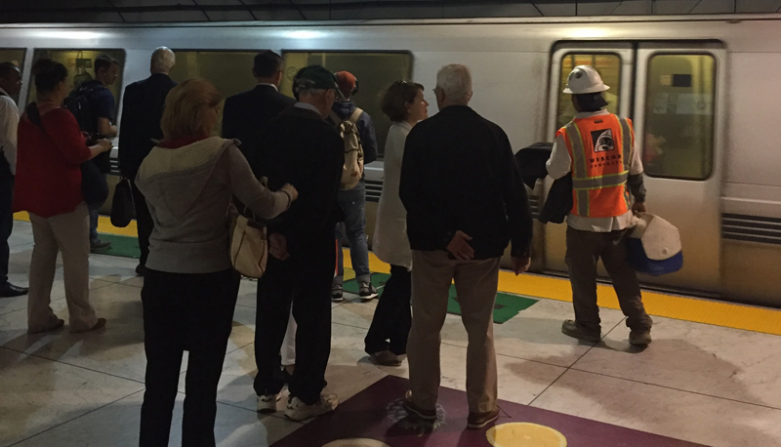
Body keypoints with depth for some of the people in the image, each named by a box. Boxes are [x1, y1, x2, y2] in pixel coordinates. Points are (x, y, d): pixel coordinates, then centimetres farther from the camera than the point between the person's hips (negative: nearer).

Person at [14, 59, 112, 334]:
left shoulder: (27, 115, 7)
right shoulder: (60, 117, -19)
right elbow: (77, 155, -17)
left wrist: (76, 139, 17)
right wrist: (101, 146, 0)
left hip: (35, 195, 8)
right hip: (63, 196, -8)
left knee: (42, 253, 14)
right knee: (75, 257, 2)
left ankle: (39, 318, 18)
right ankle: (82, 319, 9)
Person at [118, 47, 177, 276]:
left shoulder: (134, 90, -5)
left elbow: (125, 129, -2)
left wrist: (123, 162, 6)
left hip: (140, 160, 0)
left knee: (144, 213, 8)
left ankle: (147, 261, 10)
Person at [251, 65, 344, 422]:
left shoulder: (271, 128, 0)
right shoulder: (329, 137, -16)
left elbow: (256, 178, -3)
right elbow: (324, 199, -20)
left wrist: (271, 230, -4)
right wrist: (295, 238, -12)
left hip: (274, 236, 5)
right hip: (311, 241, -5)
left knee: (270, 313, 15)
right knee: (312, 317, 7)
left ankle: (267, 390, 26)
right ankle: (304, 397, 16)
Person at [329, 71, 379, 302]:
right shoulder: (363, 118, -7)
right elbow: (372, 154, -4)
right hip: (354, 182, 1)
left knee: (332, 234, 8)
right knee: (357, 233, 12)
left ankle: (336, 285, 8)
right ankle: (364, 284, 9)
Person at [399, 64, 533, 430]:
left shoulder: (422, 133, -6)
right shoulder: (493, 133, -3)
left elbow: (409, 193, -16)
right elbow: (514, 194, -4)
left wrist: (444, 234, -16)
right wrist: (522, 246, 2)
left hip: (432, 242, -1)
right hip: (482, 244, 1)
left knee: (425, 325, 13)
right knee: (480, 329, 12)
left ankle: (423, 401, 24)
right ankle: (481, 409, 18)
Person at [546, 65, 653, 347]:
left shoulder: (568, 135, -19)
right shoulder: (623, 127, -3)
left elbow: (555, 172, -10)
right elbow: (635, 170, 8)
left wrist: (551, 160, 13)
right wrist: (640, 199, 23)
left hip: (584, 220, -4)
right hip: (618, 218, 4)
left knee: (582, 275, 12)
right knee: (623, 273, 15)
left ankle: (588, 326, 24)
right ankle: (640, 327, 15)